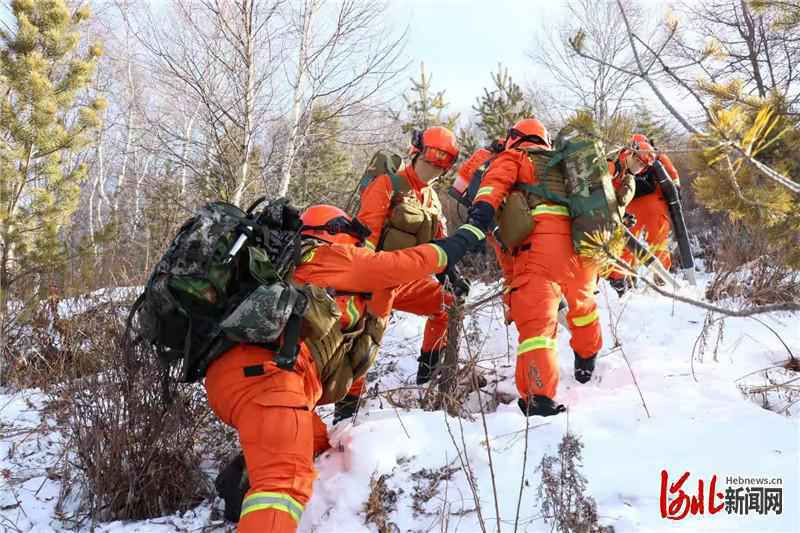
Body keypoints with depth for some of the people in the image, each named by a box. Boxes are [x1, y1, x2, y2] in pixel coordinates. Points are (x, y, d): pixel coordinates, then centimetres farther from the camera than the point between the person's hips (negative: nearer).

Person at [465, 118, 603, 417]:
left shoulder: (513, 158, 16)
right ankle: (587, 358, 49)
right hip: (583, 241, 5)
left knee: (536, 322, -7)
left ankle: (539, 398, -19)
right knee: (582, 301, 28)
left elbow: (496, 181, -5)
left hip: (539, 244, -5)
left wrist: (481, 211, -22)